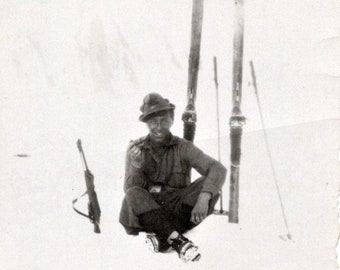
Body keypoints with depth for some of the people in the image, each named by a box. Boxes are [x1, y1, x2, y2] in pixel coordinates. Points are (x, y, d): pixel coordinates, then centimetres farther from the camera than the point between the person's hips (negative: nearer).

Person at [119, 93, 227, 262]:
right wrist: (136, 167, -23)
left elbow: (219, 169, -15)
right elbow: (129, 190, -3)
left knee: (207, 186, -22)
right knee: (134, 195, -30)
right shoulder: (136, 150, 4)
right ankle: (177, 240, -37)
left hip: (177, 211, 0)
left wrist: (203, 198, -32)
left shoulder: (183, 148, 0)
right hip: (147, 213, 0)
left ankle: (162, 236, -29)